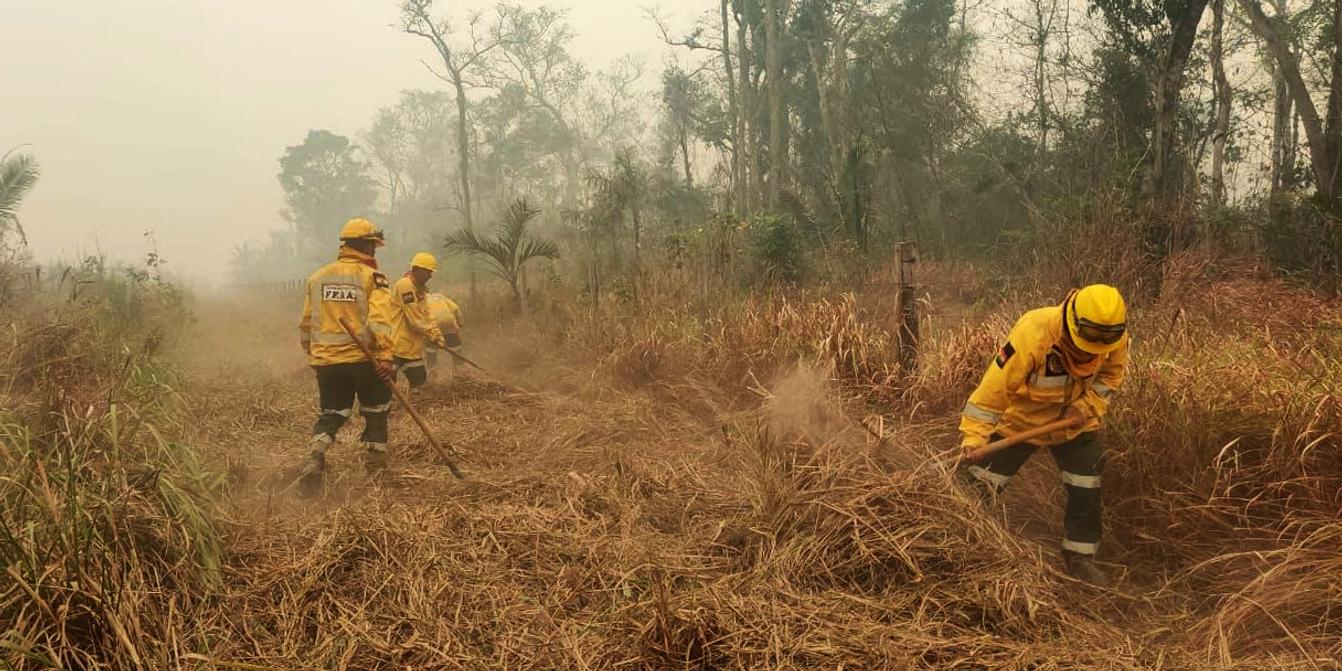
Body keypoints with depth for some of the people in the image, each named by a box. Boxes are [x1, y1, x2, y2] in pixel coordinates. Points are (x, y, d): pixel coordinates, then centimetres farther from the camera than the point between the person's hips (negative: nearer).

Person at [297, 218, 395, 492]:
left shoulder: (317, 277, 10)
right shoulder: (372, 277, -7)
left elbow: (306, 323, 14)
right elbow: (380, 320, -20)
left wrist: (312, 352, 26)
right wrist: (385, 355, -23)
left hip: (326, 359, 4)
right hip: (363, 358, -4)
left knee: (331, 413, 15)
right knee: (376, 411, 14)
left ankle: (316, 456, -8)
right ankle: (375, 464, 20)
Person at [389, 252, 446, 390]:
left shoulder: (420, 289, 16)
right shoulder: (405, 285, -16)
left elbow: (427, 315, 15)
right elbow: (415, 320, -19)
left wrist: (438, 337, 4)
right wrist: (433, 336, -8)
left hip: (413, 347, 10)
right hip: (398, 346, -10)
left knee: (420, 380, 16)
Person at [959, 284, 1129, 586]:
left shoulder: (1114, 337, -21)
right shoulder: (1032, 334, -37)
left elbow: (1112, 372, 1)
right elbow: (994, 387, -35)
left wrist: (1089, 404, -17)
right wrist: (972, 439, -38)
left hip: (1073, 423, 4)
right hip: (1020, 418, -4)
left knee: (1086, 492, 5)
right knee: (979, 487, -3)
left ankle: (1080, 557, 25)